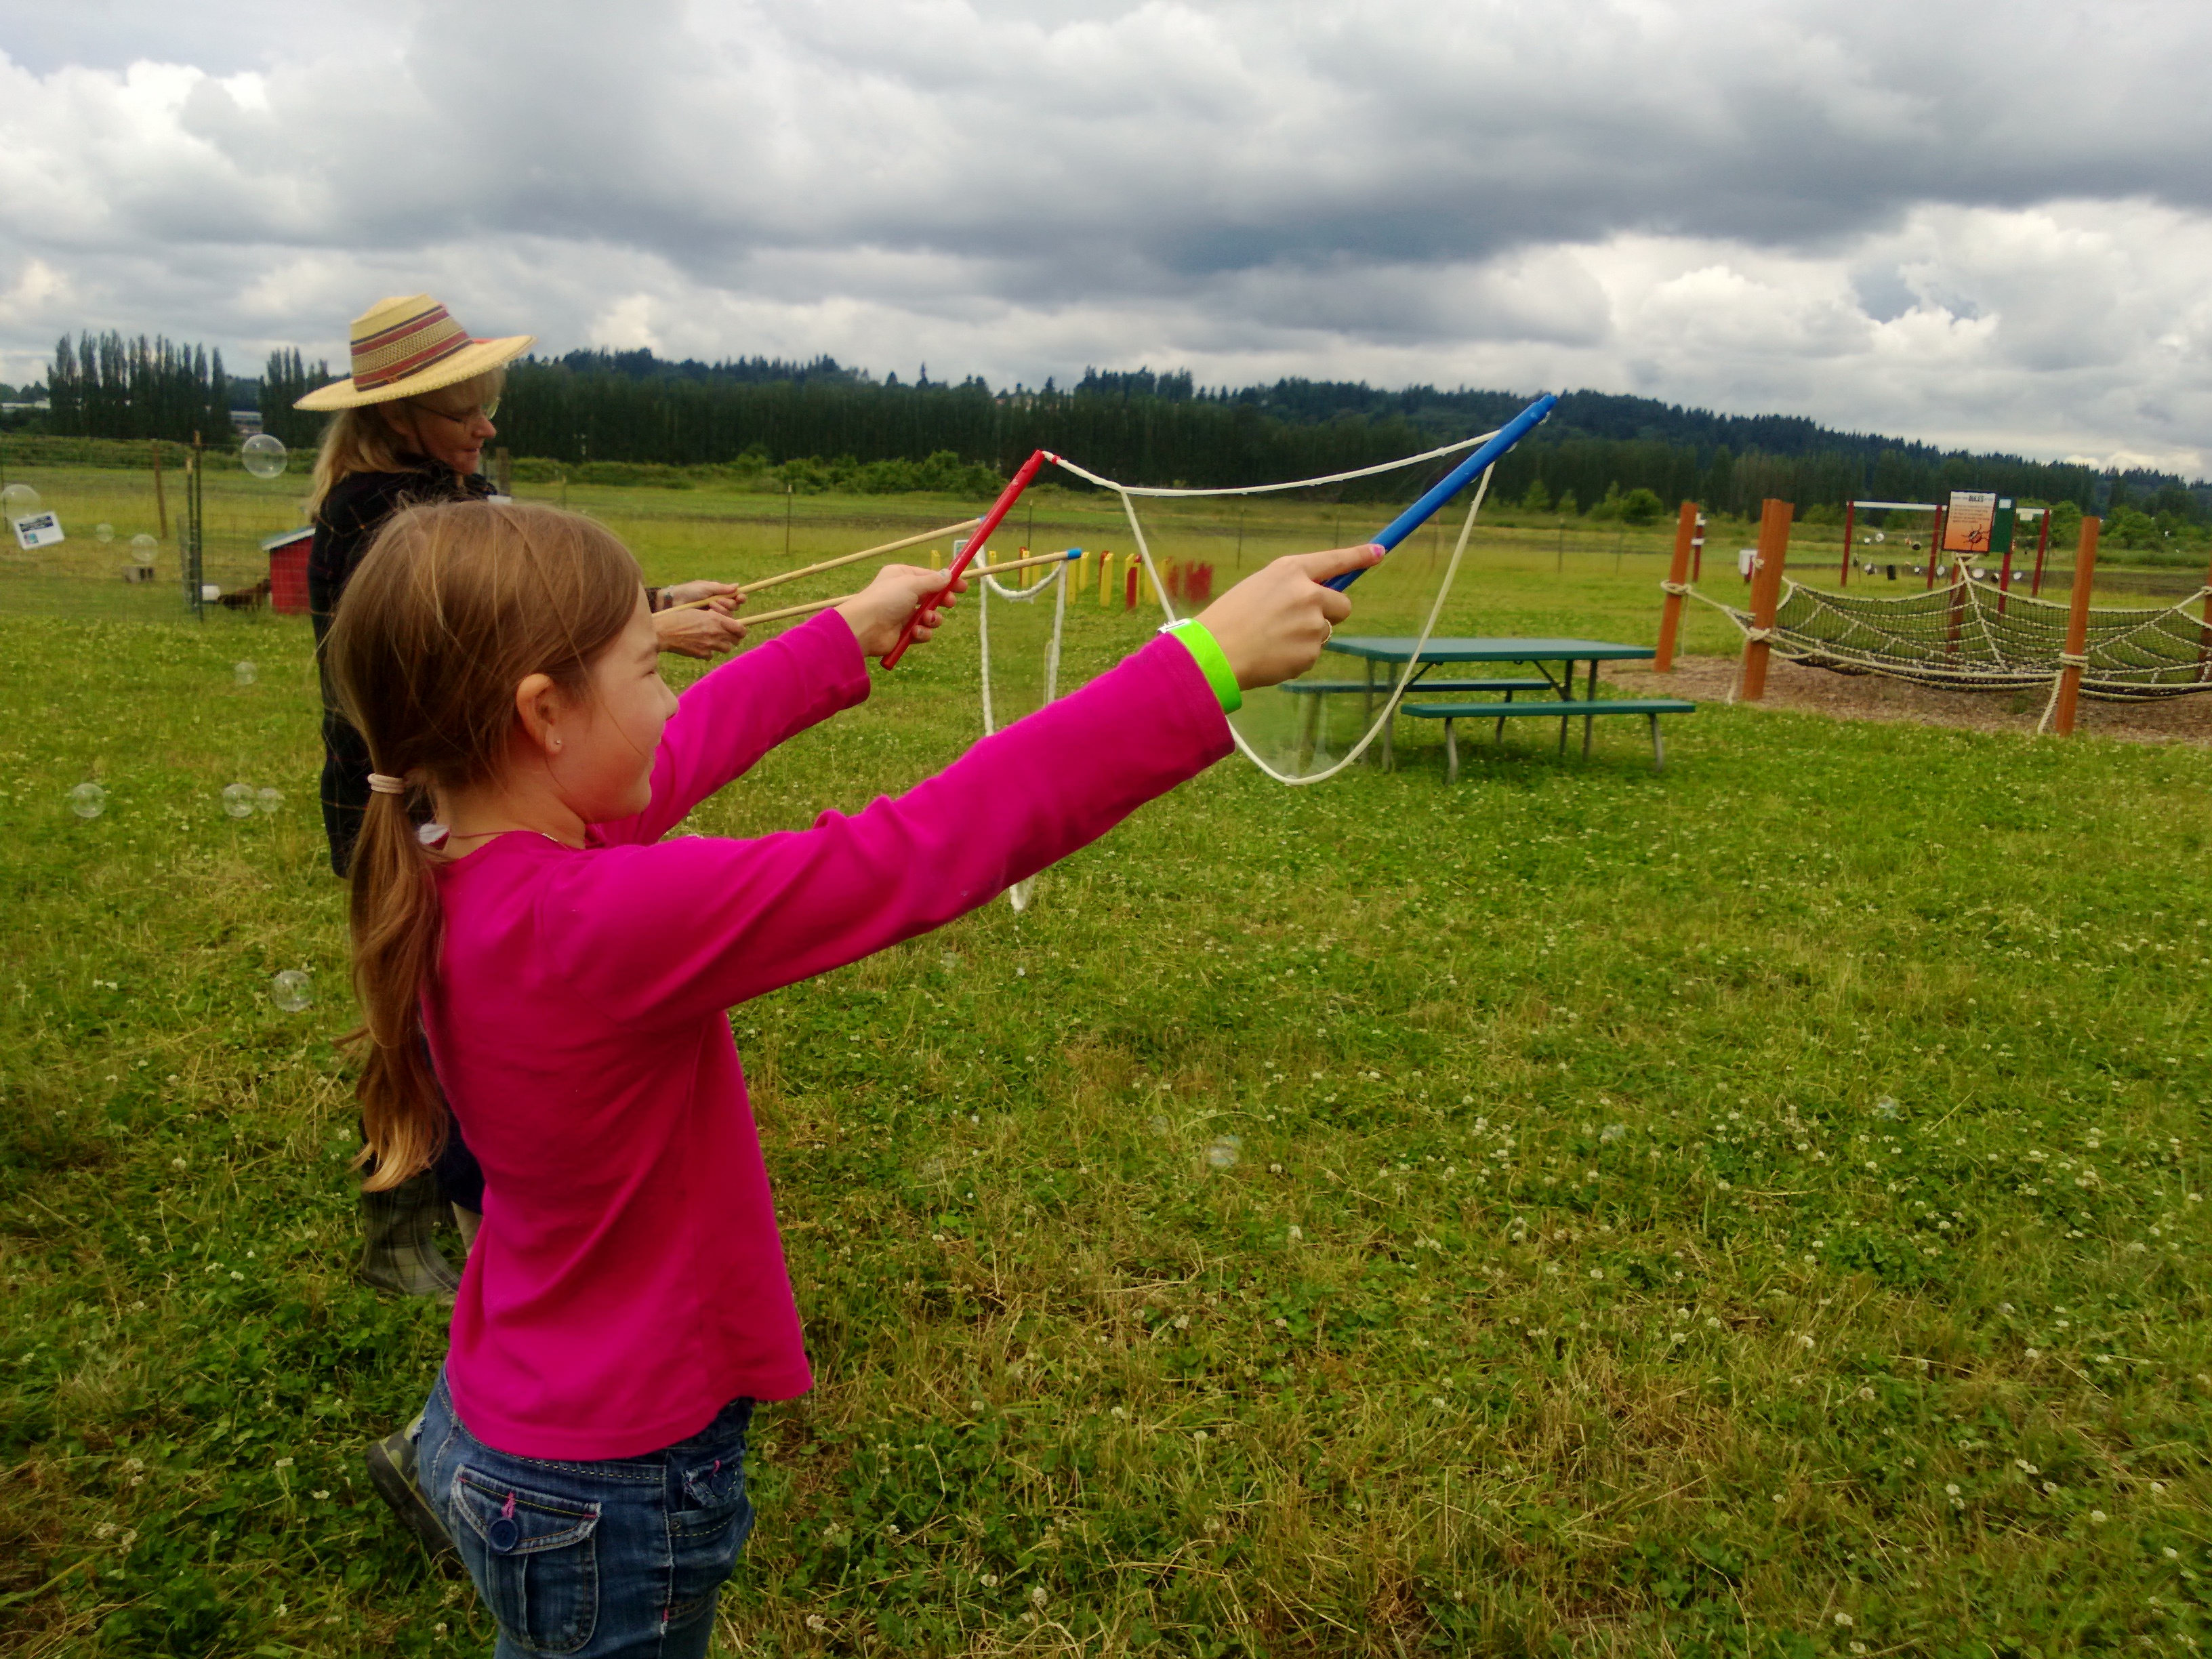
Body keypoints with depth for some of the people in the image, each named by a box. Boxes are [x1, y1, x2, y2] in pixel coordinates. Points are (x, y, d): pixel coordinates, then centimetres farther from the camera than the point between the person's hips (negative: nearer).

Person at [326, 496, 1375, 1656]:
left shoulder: (456, 877, -8)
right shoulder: (594, 922, -34)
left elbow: (668, 759, 7)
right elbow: (920, 853, -36)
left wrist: (849, 634, 19)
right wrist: (1207, 663, -32)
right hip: (610, 1500, -8)